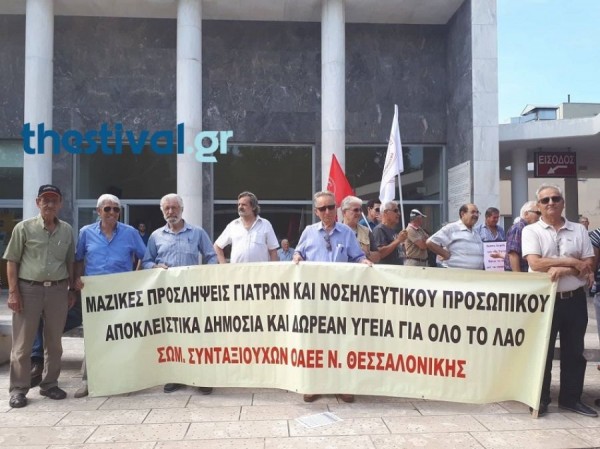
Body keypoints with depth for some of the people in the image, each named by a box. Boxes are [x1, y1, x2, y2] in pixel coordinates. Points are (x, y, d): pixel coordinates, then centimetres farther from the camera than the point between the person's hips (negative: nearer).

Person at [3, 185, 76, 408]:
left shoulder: (67, 230, 7)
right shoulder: (24, 227, -2)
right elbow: (12, 261, -2)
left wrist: (71, 290, 11)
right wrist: (13, 292, -8)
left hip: (58, 290, 3)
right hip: (29, 289, -3)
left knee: (54, 342, 11)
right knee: (23, 343, 4)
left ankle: (49, 384, 24)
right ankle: (18, 389, 15)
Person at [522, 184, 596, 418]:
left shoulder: (579, 230, 7)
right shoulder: (531, 231, -3)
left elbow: (589, 264, 1)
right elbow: (535, 263, -15)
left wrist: (563, 270, -16)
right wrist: (572, 261, -13)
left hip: (575, 299, 4)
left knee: (574, 352, 12)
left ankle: (571, 398, 26)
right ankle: (540, 399, 16)